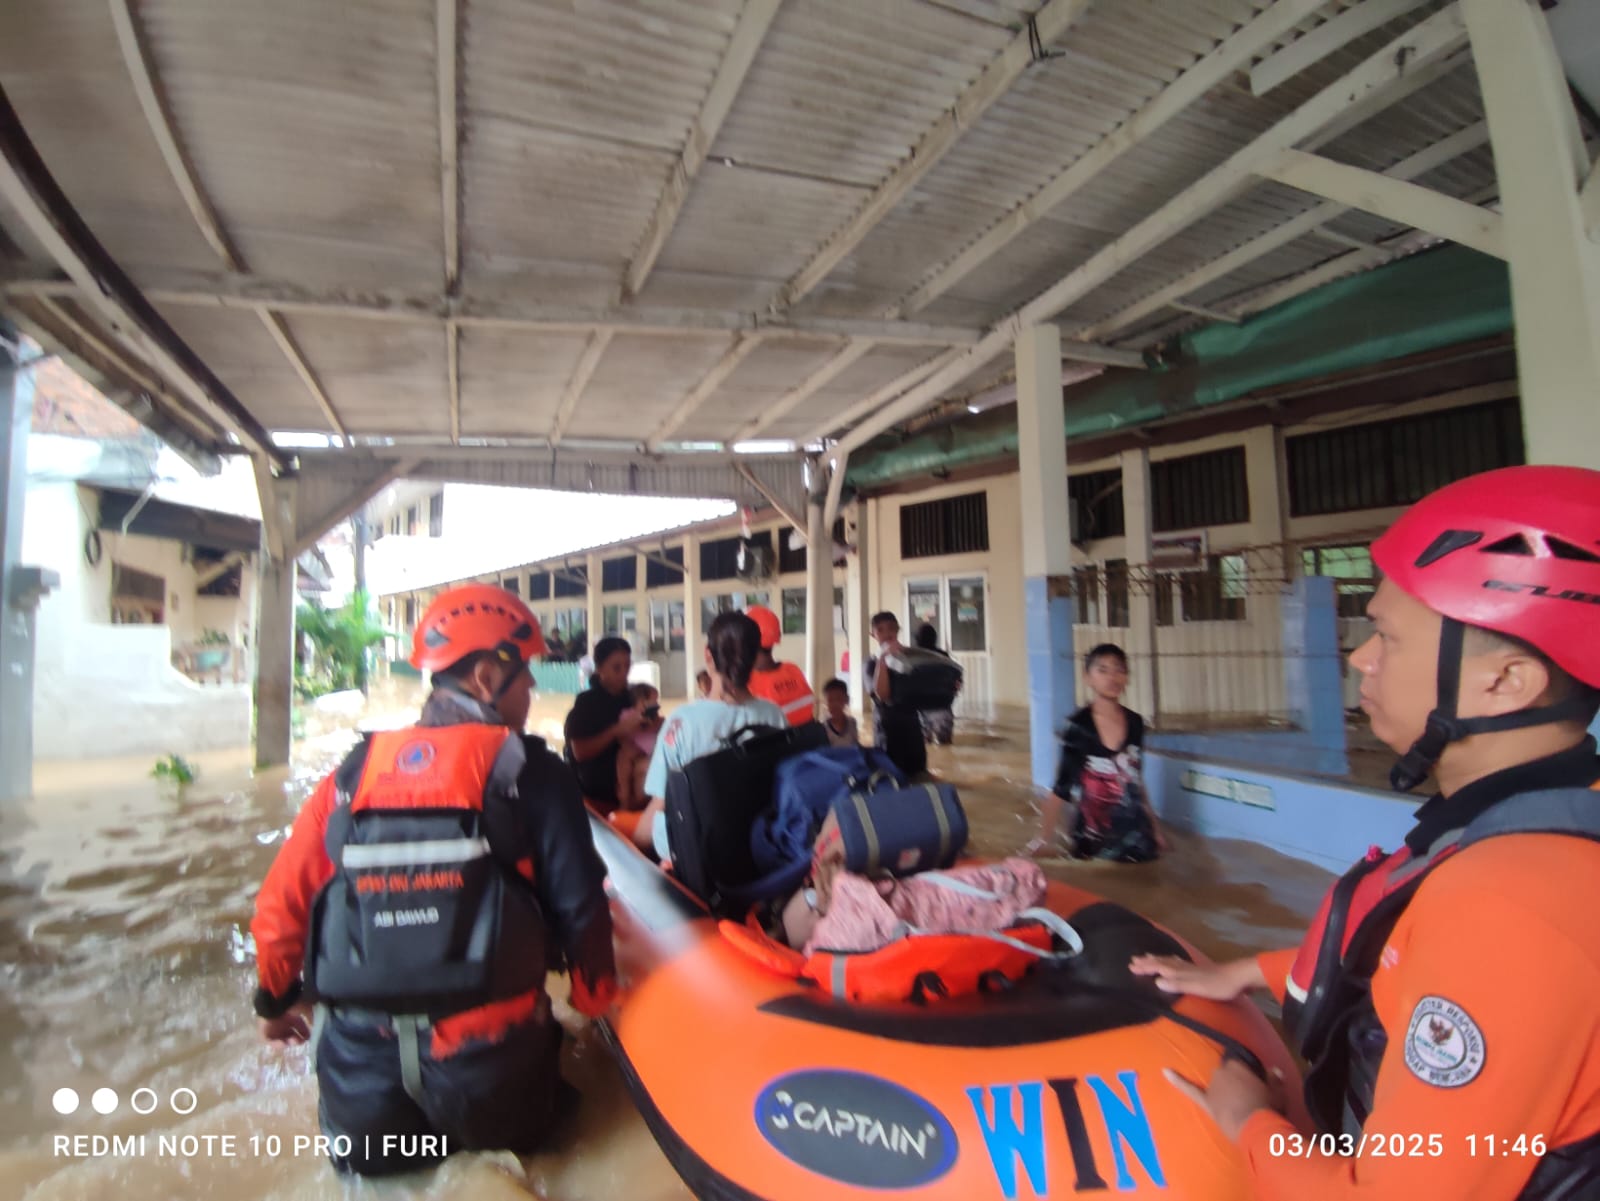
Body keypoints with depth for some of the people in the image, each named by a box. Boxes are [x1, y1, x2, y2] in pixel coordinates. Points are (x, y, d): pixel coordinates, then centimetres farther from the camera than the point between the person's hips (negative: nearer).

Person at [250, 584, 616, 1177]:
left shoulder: (357, 768, 1)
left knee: (367, 1155, 36)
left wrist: (275, 996, 26)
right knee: (511, 1132, 30)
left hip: (364, 1055, 4)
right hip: (483, 1057, -3)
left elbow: (282, 900, 6)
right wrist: (595, 998, 8)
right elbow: (579, 906, -11)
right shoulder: (530, 770, -10)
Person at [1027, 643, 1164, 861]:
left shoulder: (1135, 723, 1)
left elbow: (1136, 777, 13)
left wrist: (1154, 826, 19)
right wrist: (1046, 838, -11)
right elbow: (1062, 788, -10)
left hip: (1135, 834, 4)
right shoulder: (1078, 727, -13)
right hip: (1092, 838, -4)